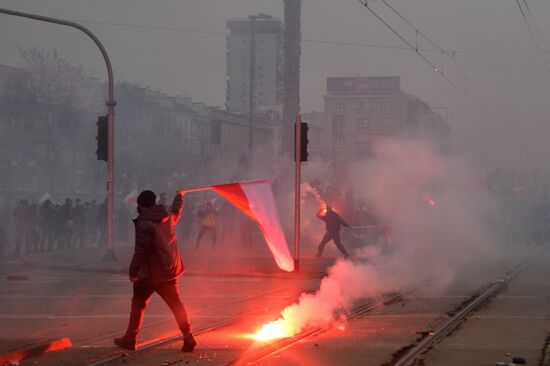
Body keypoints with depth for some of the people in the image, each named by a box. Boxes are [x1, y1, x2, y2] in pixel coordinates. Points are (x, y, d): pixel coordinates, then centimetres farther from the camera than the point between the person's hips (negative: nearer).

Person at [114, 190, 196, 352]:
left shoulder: (144, 224, -17)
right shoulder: (168, 217, 7)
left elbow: (140, 251, -22)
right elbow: (176, 212, 32)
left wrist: (133, 272, -16)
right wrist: (179, 198, 53)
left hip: (152, 272, -7)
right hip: (170, 269, 7)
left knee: (138, 304, 8)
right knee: (175, 303, 8)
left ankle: (130, 339, 16)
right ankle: (188, 337, -2)